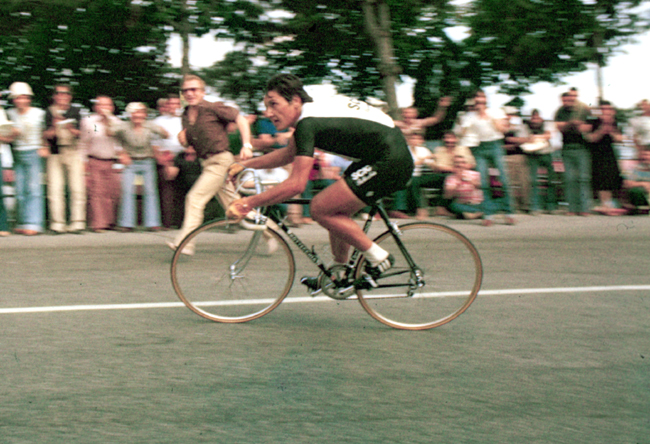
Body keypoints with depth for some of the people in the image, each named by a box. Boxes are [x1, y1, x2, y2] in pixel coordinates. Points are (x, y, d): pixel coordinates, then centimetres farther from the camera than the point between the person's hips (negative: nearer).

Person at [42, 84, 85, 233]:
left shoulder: (75, 111, 8)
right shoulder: (50, 112, 8)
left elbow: (78, 133, 0)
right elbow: (46, 135, 1)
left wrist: (71, 128, -19)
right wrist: (54, 127, -18)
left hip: (73, 152, 0)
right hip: (55, 153, 0)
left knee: (77, 188, -6)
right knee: (55, 189, -6)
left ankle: (77, 222, -3)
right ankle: (57, 224, -3)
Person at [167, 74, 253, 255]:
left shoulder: (213, 108, -11)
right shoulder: (186, 116, 10)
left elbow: (241, 119, -9)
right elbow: (188, 143, 19)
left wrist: (247, 145, -17)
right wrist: (183, 139, -5)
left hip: (220, 160, -8)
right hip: (207, 163, 8)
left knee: (195, 198, -17)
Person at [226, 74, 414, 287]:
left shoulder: (307, 123, -17)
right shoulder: (313, 109, 11)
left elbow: (296, 184, -21)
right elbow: (288, 153, 27)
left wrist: (248, 203, -15)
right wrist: (245, 164, 21)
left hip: (391, 162, -10)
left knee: (320, 208, -8)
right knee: (335, 211, 16)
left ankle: (378, 258, 0)